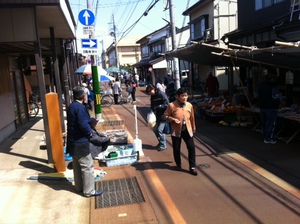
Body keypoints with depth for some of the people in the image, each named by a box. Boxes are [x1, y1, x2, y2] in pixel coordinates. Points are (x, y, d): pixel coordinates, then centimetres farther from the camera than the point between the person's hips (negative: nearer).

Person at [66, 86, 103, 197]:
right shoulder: (80, 107, -21)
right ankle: (89, 191, 9)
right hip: (80, 143, -10)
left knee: (77, 165, 20)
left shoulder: (71, 106, 8)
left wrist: (88, 129, 10)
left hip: (73, 141, 10)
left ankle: (79, 187, 34)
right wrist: (90, 132, -10)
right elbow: (83, 124, -28)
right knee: (87, 166, 1)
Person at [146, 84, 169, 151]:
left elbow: (166, 105, -20)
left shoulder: (162, 94, -16)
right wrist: (152, 111, -4)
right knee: (155, 129, 12)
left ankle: (163, 145, 11)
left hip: (163, 115, -8)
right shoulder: (152, 96, 7)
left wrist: (158, 106, -23)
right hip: (157, 116, 8)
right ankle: (160, 142, 32)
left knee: (160, 130, -6)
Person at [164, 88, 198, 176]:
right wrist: (173, 119, -19)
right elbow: (166, 116, -2)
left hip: (187, 130, 2)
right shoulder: (172, 105, -9)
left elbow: (192, 118, 14)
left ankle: (192, 167, 7)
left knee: (191, 147, -3)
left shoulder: (189, 105, 3)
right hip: (176, 130, -2)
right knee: (176, 149, 9)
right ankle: (178, 165, 30)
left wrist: (193, 127, 22)